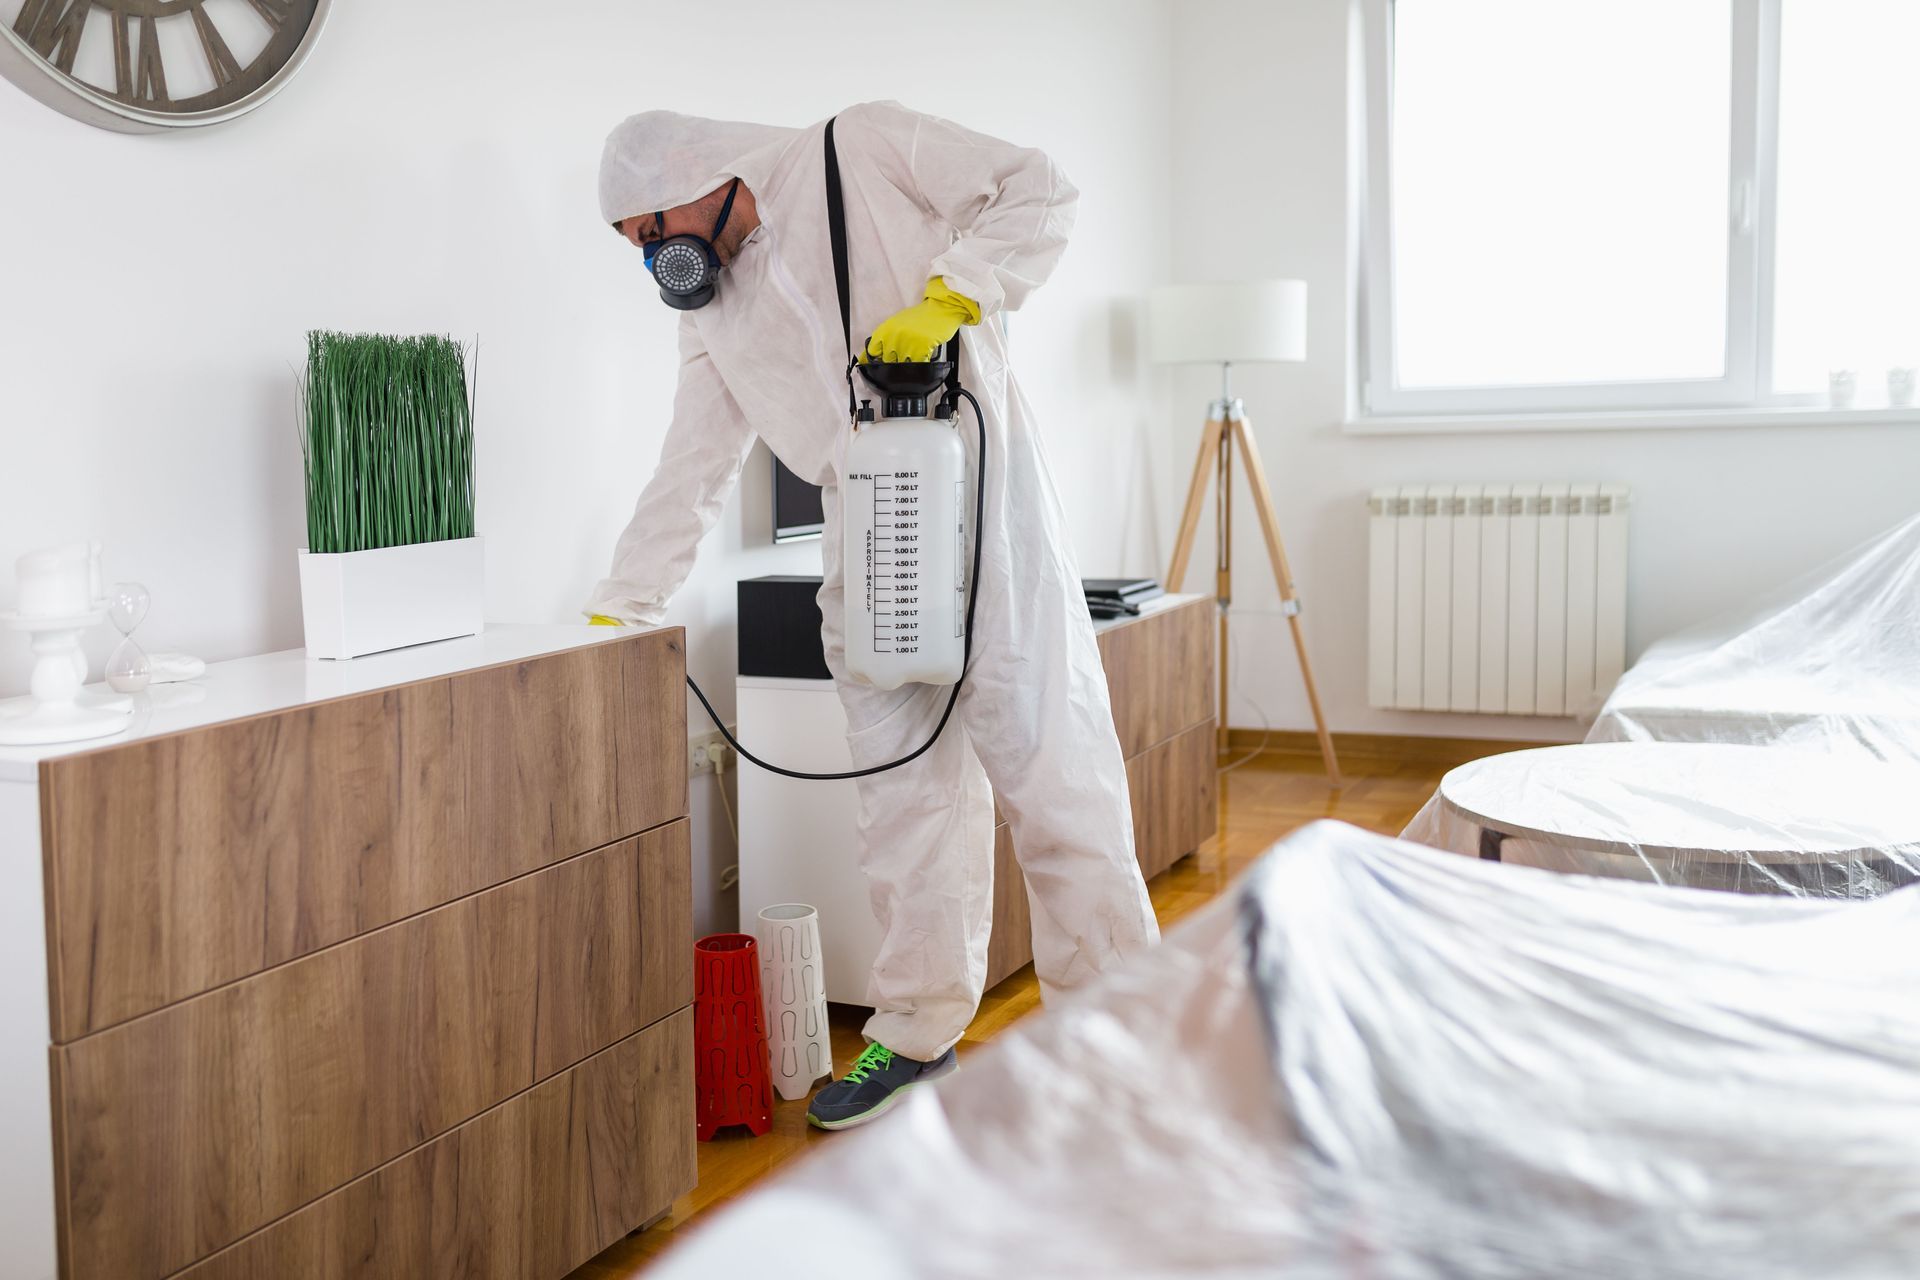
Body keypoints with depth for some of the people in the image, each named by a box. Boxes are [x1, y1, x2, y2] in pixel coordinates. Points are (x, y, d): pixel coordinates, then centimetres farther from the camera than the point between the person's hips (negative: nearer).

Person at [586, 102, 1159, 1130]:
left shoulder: (864, 151, 1)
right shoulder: (714, 314, 16)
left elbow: (1039, 193, -2)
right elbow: (689, 475, 18)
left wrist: (948, 295, -15)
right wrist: (616, 613, 16)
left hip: (980, 497, -5)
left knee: (1045, 760, -6)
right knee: (902, 789, 4)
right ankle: (917, 1037, 15)